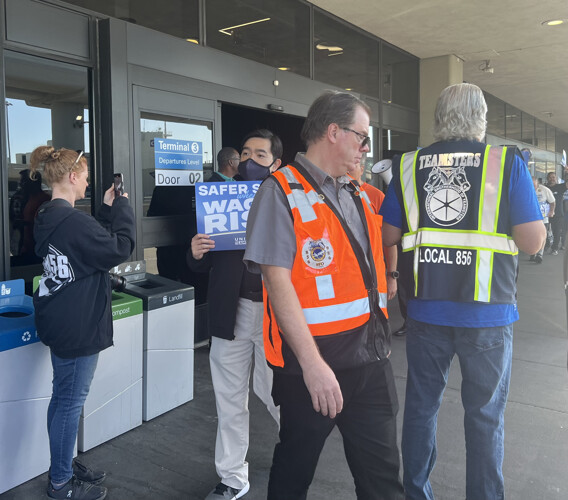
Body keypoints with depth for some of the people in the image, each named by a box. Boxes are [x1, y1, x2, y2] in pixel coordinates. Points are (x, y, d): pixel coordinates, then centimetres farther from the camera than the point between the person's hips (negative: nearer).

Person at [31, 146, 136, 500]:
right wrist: (122, 208, -8)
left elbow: (94, 241, 15)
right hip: (78, 326, -10)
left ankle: (64, 466, 36)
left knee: (63, 398, 20)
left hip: (62, 322, 10)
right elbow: (120, 249, -19)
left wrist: (109, 210, 9)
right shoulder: (72, 220, -23)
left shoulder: (48, 217, 9)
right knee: (71, 401, 3)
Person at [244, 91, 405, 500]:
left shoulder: (358, 195, 13)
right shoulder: (282, 192, -9)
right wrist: (312, 363, -21)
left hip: (371, 355, 6)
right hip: (312, 362, -6)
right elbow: (277, 280, -17)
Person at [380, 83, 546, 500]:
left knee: (421, 406, 17)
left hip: (426, 308, 3)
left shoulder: (408, 166, 0)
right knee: (485, 415, 13)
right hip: (487, 310, -2)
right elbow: (532, 241, -10)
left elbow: (388, 236, 2)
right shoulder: (507, 162, -7)